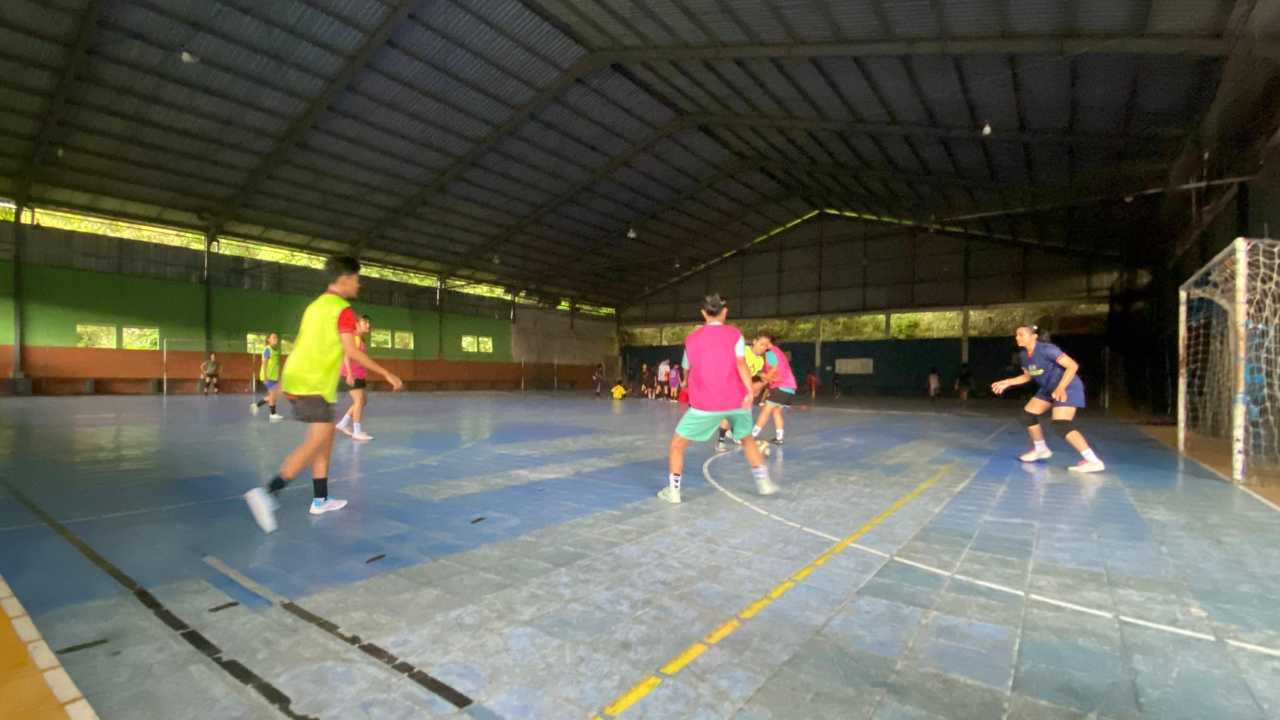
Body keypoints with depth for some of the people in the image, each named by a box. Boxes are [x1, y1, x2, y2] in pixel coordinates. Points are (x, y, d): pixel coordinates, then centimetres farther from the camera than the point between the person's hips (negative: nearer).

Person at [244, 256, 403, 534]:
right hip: (313, 385, -10)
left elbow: (306, 345, 21)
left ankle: (320, 500, 17)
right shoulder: (343, 309, -9)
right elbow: (351, 350, -16)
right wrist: (387, 373, -13)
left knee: (326, 437, 14)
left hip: (297, 380, 10)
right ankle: (267, 492, -21)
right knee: (317, 441, -12)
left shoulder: (315, 305, 17)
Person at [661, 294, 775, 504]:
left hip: (704, 405, -1)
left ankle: (673, 490, 10)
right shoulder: (735, 334, 4)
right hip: (736, 401, 1)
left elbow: (686, 371, 23)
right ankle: (764, 482, 27)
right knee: (748, 439, 27)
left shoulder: (691, 339, 10)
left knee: (677, 444, 14)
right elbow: (741, 363, -12)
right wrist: (749, 391, -19)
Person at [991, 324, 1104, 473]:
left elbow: (1073, 365, -30)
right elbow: (1028, 376, 15)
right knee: (1028, 414, 9)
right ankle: (1040, 449, 27)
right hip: (1048, 389, 9)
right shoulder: (1023, 355, 1)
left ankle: (1093, 461, -19)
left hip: (1068, 388, -9)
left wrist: (1061, 387, -39)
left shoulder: (1046, 349, -25)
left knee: (1061, 425, -22)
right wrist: (1007, 382, 4)